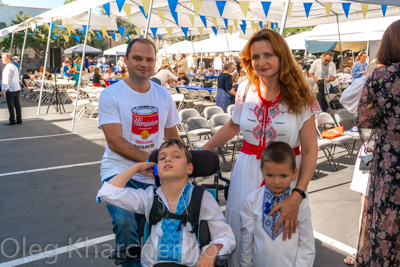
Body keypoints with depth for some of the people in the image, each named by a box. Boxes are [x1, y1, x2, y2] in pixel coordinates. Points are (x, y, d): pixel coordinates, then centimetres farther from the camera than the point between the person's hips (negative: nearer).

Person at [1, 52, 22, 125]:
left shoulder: (8, 67, -12)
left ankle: (12, 121, 2)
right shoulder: (14, 66, 17)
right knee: (17, 104, 10)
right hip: (17, 88, 9)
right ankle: (19, 120, 15)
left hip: (10, 89, -9)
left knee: (11, 105, -3)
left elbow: (7, 79, -17)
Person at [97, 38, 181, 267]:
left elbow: (172, 137, 12)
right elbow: (115, 141, -15)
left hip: (155, 177, 4)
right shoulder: (111, 94, -8)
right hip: (120, 172, -4)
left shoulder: (164, 95, 5)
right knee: (125, 222, -27)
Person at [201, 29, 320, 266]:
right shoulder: (246, 90, -3)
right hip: (247, 170, 3)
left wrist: (298, 195, -25)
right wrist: (200, 152, 11)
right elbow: (233, 126, 14)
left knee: (281, 236, 10)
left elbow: (310, 150, -13)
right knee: (241, 233, 12)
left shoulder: (300, 97, -11)